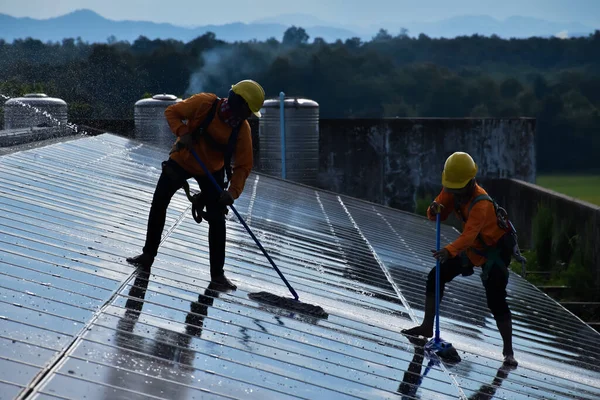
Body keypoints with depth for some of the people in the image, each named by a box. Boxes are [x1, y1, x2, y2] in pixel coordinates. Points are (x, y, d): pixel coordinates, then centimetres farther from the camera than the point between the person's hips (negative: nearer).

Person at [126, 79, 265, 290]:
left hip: (212, 171, 1)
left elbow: (243, 167, -20)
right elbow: (172, 112, -15)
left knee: (217, 219, -5)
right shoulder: (204, 103, -26)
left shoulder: (242, 130, -21)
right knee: (158, 204, 2)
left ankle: (217, 273, 5)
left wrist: (232, 192, -35)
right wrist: (182, 132, -33)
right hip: (181, 160, 0)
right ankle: (148, 255, 18)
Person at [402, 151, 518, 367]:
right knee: (436, 277, 2)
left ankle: (508, 351, -2)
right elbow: (438, 216, -5)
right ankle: (427, 327, 14)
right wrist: (435, 210, -29)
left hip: (495, 250, -8)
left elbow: (469, 235, -48)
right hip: (471, 248, 8)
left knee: (497, 302, -12)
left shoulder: (481, 203, -36)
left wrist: (449, 251, -63)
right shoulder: (451, 190, -12)